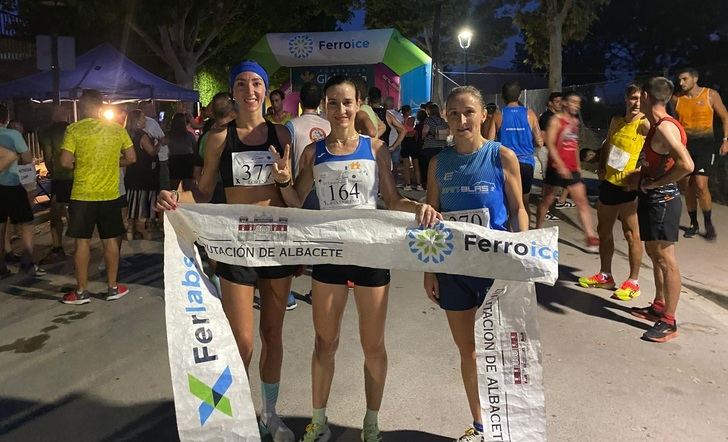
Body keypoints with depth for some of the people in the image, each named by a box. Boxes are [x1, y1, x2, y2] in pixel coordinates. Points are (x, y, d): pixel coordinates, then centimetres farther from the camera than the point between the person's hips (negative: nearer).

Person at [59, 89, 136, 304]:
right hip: (110, 195, 2)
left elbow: (65, 162, -11)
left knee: (82, 241, 6)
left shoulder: (74, 129, -7)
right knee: (110, 240, 10)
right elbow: (131, 158, 3)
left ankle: (81, 291, 13)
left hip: (82, 195, -2)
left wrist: (78, 166, 9)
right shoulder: (117, 129, 1)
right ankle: (113, 287, 17)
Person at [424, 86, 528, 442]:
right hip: (453, 267, 4)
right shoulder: (439, 163, 3)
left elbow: (517, 210, -2)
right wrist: (429, 270, 5)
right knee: (467, 349, 15)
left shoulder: (502, 156, -6)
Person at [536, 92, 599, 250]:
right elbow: (550, 144, -17)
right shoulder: (556, 120, -9)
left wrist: (578, 165, 18)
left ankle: (591, 238, -3)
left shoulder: (575, 121, 13)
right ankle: (537, 230, 25)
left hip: (572, 169, 6)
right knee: (547, 200, 8)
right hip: (556, 168, -6)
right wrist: (561, 166, -24)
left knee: (582, 202, -2)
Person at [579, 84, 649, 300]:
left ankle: (633, 282, 11)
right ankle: (605, 276, 29)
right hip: (608, 183, 8)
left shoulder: (645, 124, -12)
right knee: (603, 230, 15)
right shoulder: (616, 121, 10)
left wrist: (640, 172, -26)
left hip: (629, 186, -8)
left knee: (631, 234, -1)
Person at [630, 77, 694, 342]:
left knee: (666, 259, -5)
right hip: (651, 199, 11)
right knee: (654, 254, 19)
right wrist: (643, 176, 10)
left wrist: (655, 183, -20)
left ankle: (669, 322, 3)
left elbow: (686, 165, -31)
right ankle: (658, 307, 32)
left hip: (662, 200, -11)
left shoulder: (664, 127, -20)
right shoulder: (657, 126, 11)